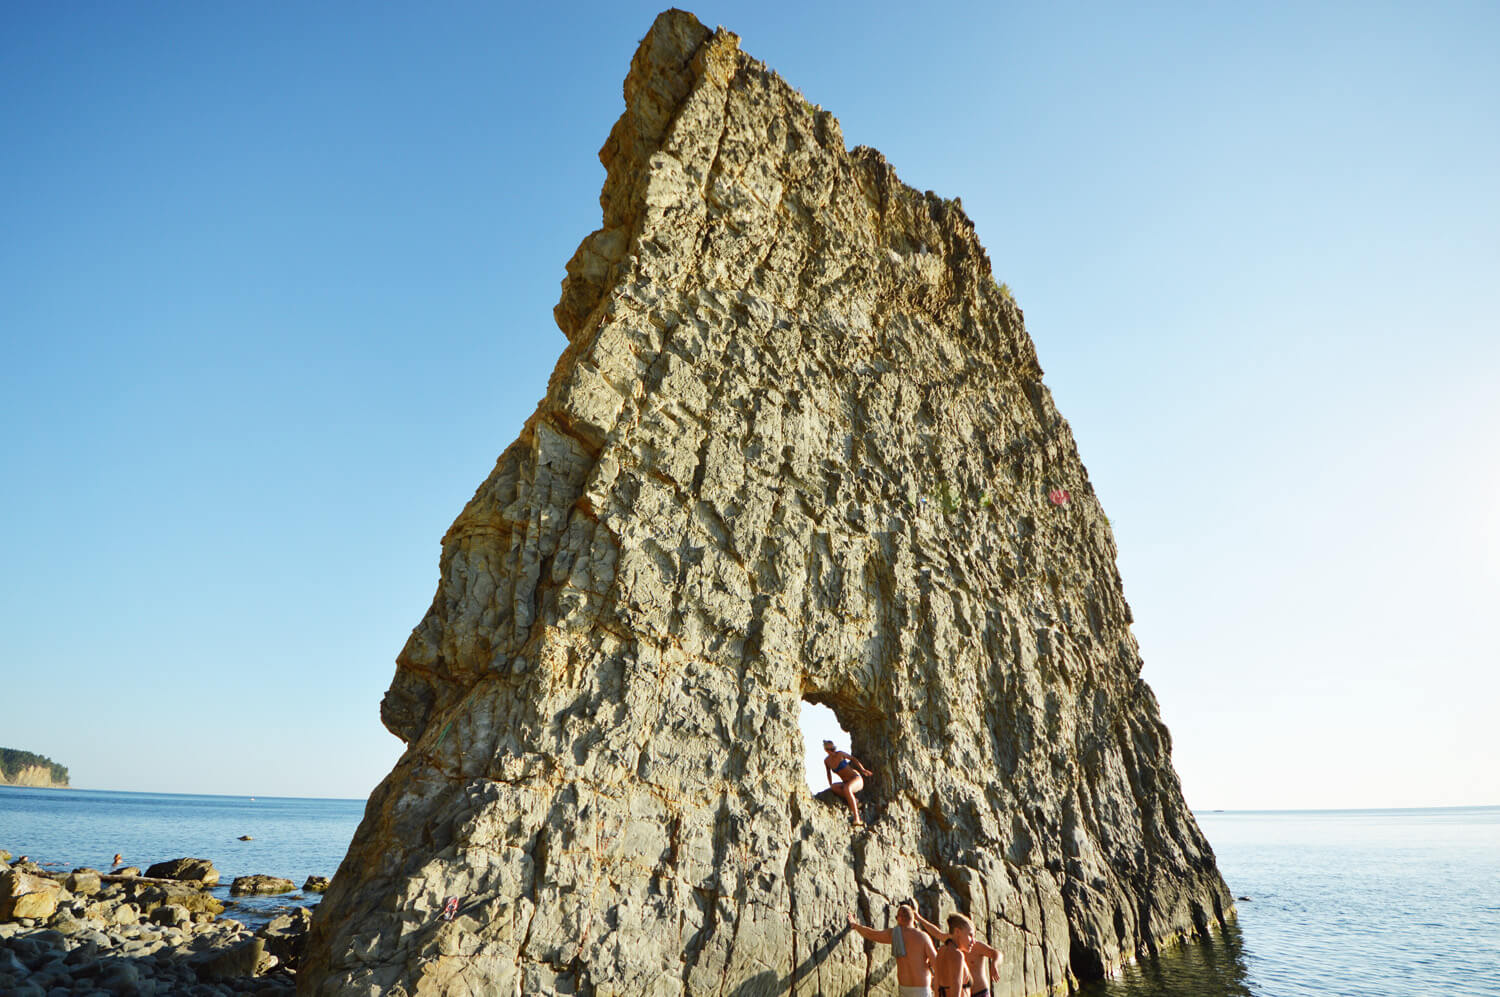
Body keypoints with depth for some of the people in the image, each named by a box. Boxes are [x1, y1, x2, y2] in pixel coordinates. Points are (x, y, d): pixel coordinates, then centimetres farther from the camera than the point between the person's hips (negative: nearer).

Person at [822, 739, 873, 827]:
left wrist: (863, 770, 0)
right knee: (833, 787, -26)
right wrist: (830, 785, 23)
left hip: (856, 779, -5)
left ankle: (857, 820, -43)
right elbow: (829, 773, 23)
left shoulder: (840, 754, -8)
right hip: (846, 783, 5)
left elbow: (853, 758, 5)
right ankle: (854, 801, -18)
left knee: (846, 789, -39)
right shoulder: (826, 760, 6)